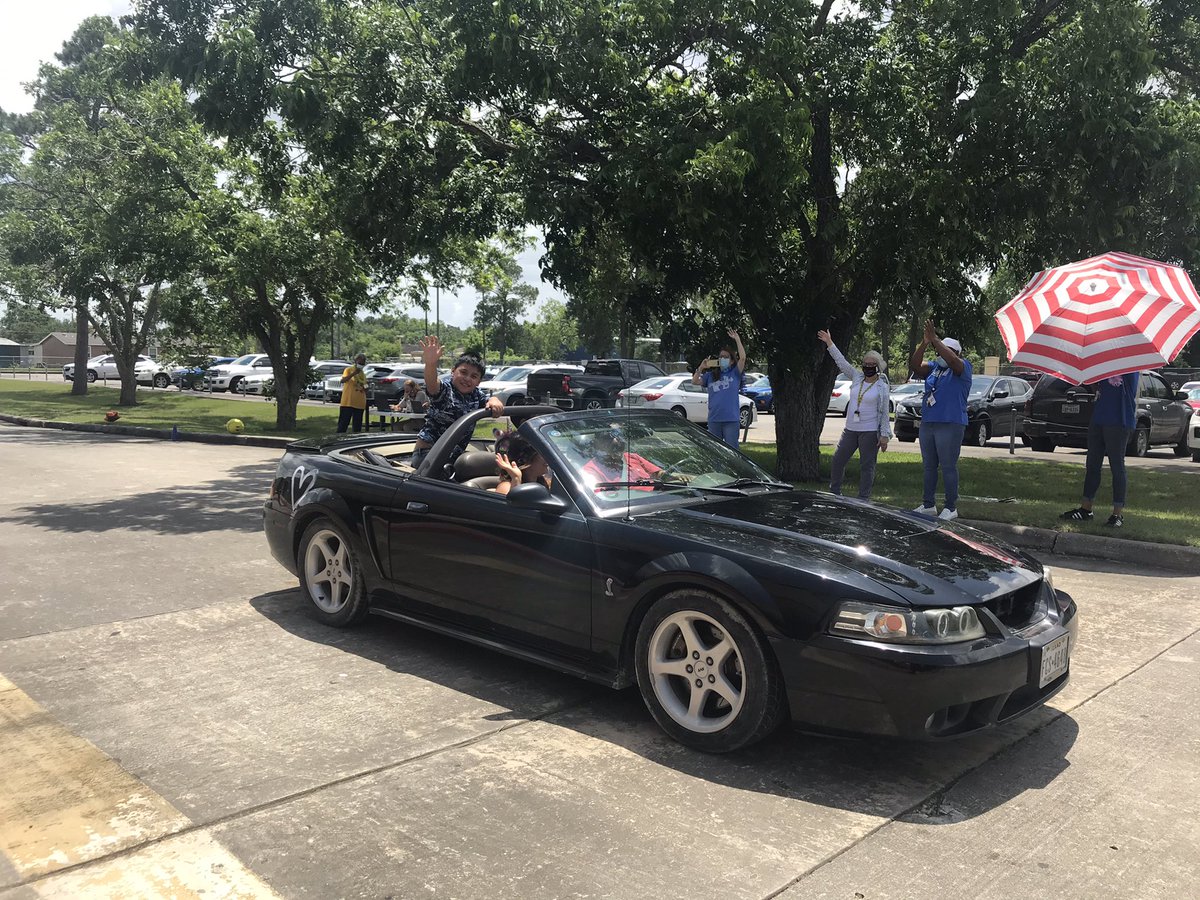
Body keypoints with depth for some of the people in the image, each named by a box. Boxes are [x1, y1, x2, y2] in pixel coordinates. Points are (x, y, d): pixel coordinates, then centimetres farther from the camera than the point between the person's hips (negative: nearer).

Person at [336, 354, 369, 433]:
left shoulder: (363, 374, 15)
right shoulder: (349, 369, -1)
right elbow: (343, 380, -18)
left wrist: (365, 389, -1)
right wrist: (353, 374, -27)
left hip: (360, 404, 5)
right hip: (348, 402, -5)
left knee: (358, 425, 8)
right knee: (343, 423, -4)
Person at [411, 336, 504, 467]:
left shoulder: (476, 394, 10)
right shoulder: (445, 388, -13)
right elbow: (432, 385, -32)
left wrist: (494, 401, -21)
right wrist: (430, 364, -55)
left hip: (455, 455, 7)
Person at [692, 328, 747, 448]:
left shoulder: (734, 374, 4)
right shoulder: (710, 376, 13)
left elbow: (743, 358, -10)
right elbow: (695, 381, 5)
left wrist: (737, 339, -12)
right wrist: (701, 368, -7)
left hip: (731, 419, -3)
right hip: (714, 419, 4)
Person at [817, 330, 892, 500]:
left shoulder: (882, 387, -3)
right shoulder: (857, 378, 9)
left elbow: (884, 413, -4)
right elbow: (841, 361, 10)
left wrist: (885, 435, -9)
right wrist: (829, 343, 8)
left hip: (870, 432, -5)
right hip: (850, 429, 5)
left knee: (866, 466, 0)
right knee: (838, 460, 6)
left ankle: (863, 498, 8)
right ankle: (834, 492, 20)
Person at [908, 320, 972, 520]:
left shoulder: (963, 367, -2)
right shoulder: (933, 367, 14)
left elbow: (952, 360, -24)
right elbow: (914, 365, -2)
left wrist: (935, 340, -24)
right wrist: (924, 343, -14)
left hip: (950, 425, -7)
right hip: (927, 423, 7)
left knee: (948, 467, -4)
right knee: (929, 466, 12)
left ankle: (951, 508, 2)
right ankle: (928, 505, 21)